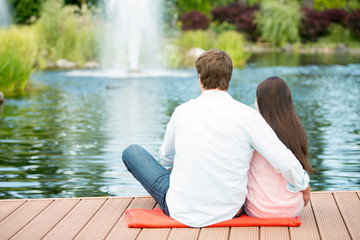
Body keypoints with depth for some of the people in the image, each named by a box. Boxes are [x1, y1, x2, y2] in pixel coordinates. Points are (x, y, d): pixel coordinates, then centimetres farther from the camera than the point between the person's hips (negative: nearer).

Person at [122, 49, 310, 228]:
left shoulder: (182, 111, -4)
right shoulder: (247, 115, -12)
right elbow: (285, 163, -13)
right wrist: (303, 185, 8)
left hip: (182, 214, -1)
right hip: (228, 213, 1)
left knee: (131, 151, 21)